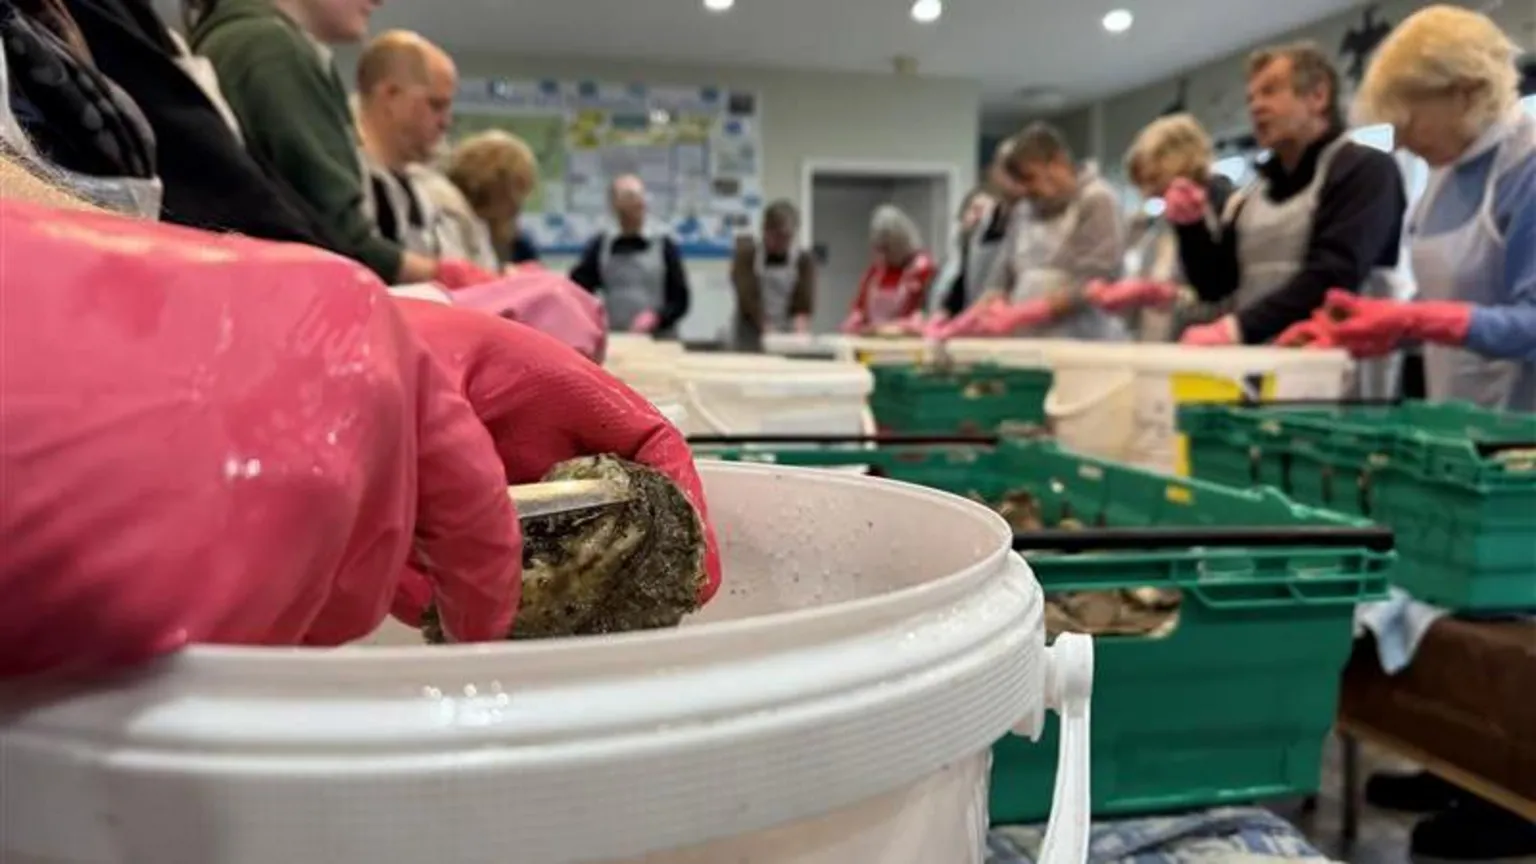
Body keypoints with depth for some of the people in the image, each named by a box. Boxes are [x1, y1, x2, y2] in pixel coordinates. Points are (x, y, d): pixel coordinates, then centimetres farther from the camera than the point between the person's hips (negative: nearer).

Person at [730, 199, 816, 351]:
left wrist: (800, 329, -27)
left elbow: (804, 304, -6)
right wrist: (767, 329, -27)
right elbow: (748, 297, -14)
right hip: (751, 337, -1)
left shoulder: (804, 261, 3)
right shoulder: (746, 255, -2)